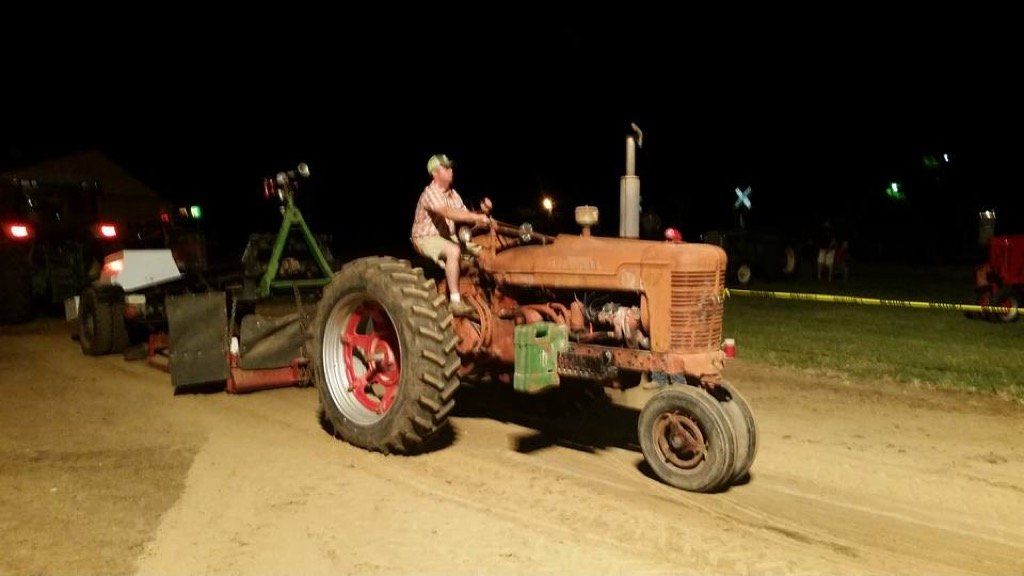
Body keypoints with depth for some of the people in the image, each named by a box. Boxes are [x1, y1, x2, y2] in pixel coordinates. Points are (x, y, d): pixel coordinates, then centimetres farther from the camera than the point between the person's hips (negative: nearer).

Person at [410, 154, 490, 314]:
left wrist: (482, 211, -12)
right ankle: (455, 301, -35)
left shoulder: (453, 194, 9)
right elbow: (448, 213, -36)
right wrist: (478, 217, -44)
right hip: (426, 238, -8)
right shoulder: (430, 193, -19)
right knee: (453, 251, -35)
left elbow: (466, 216, 9)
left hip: (447, 237, 8)